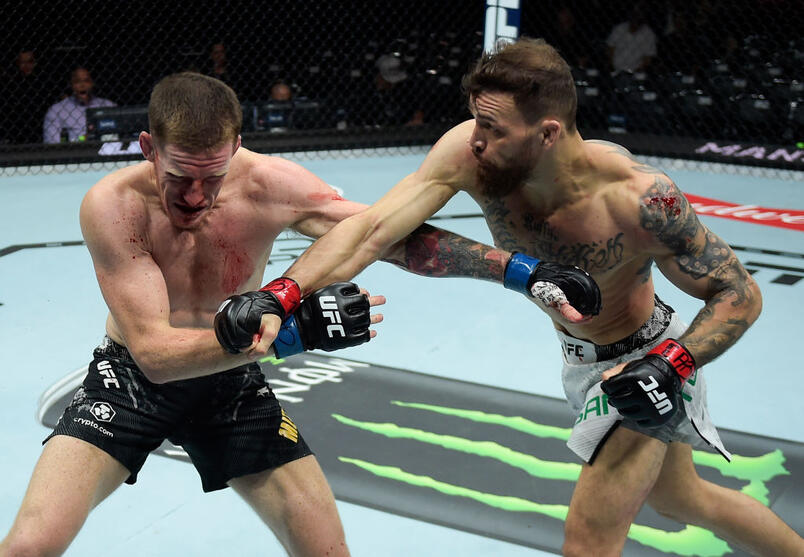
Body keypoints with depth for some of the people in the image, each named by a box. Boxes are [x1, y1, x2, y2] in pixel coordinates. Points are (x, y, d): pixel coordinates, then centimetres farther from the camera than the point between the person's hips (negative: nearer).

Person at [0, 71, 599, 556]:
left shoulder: (270, 186, -22)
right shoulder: (113, 205, -28)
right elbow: (153, 350, -31)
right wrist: (294, 330, -44)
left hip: (232, 382, 2)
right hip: (132, 380, -2)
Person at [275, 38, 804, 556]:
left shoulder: (638, 198, -35)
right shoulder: (469, 153, -26)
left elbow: (741, 294, -23)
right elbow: (371, 228, -31)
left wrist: (672, 365, -38)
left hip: (642, 361, -6)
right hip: (580, 357, 6)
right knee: (681, 499, 27)